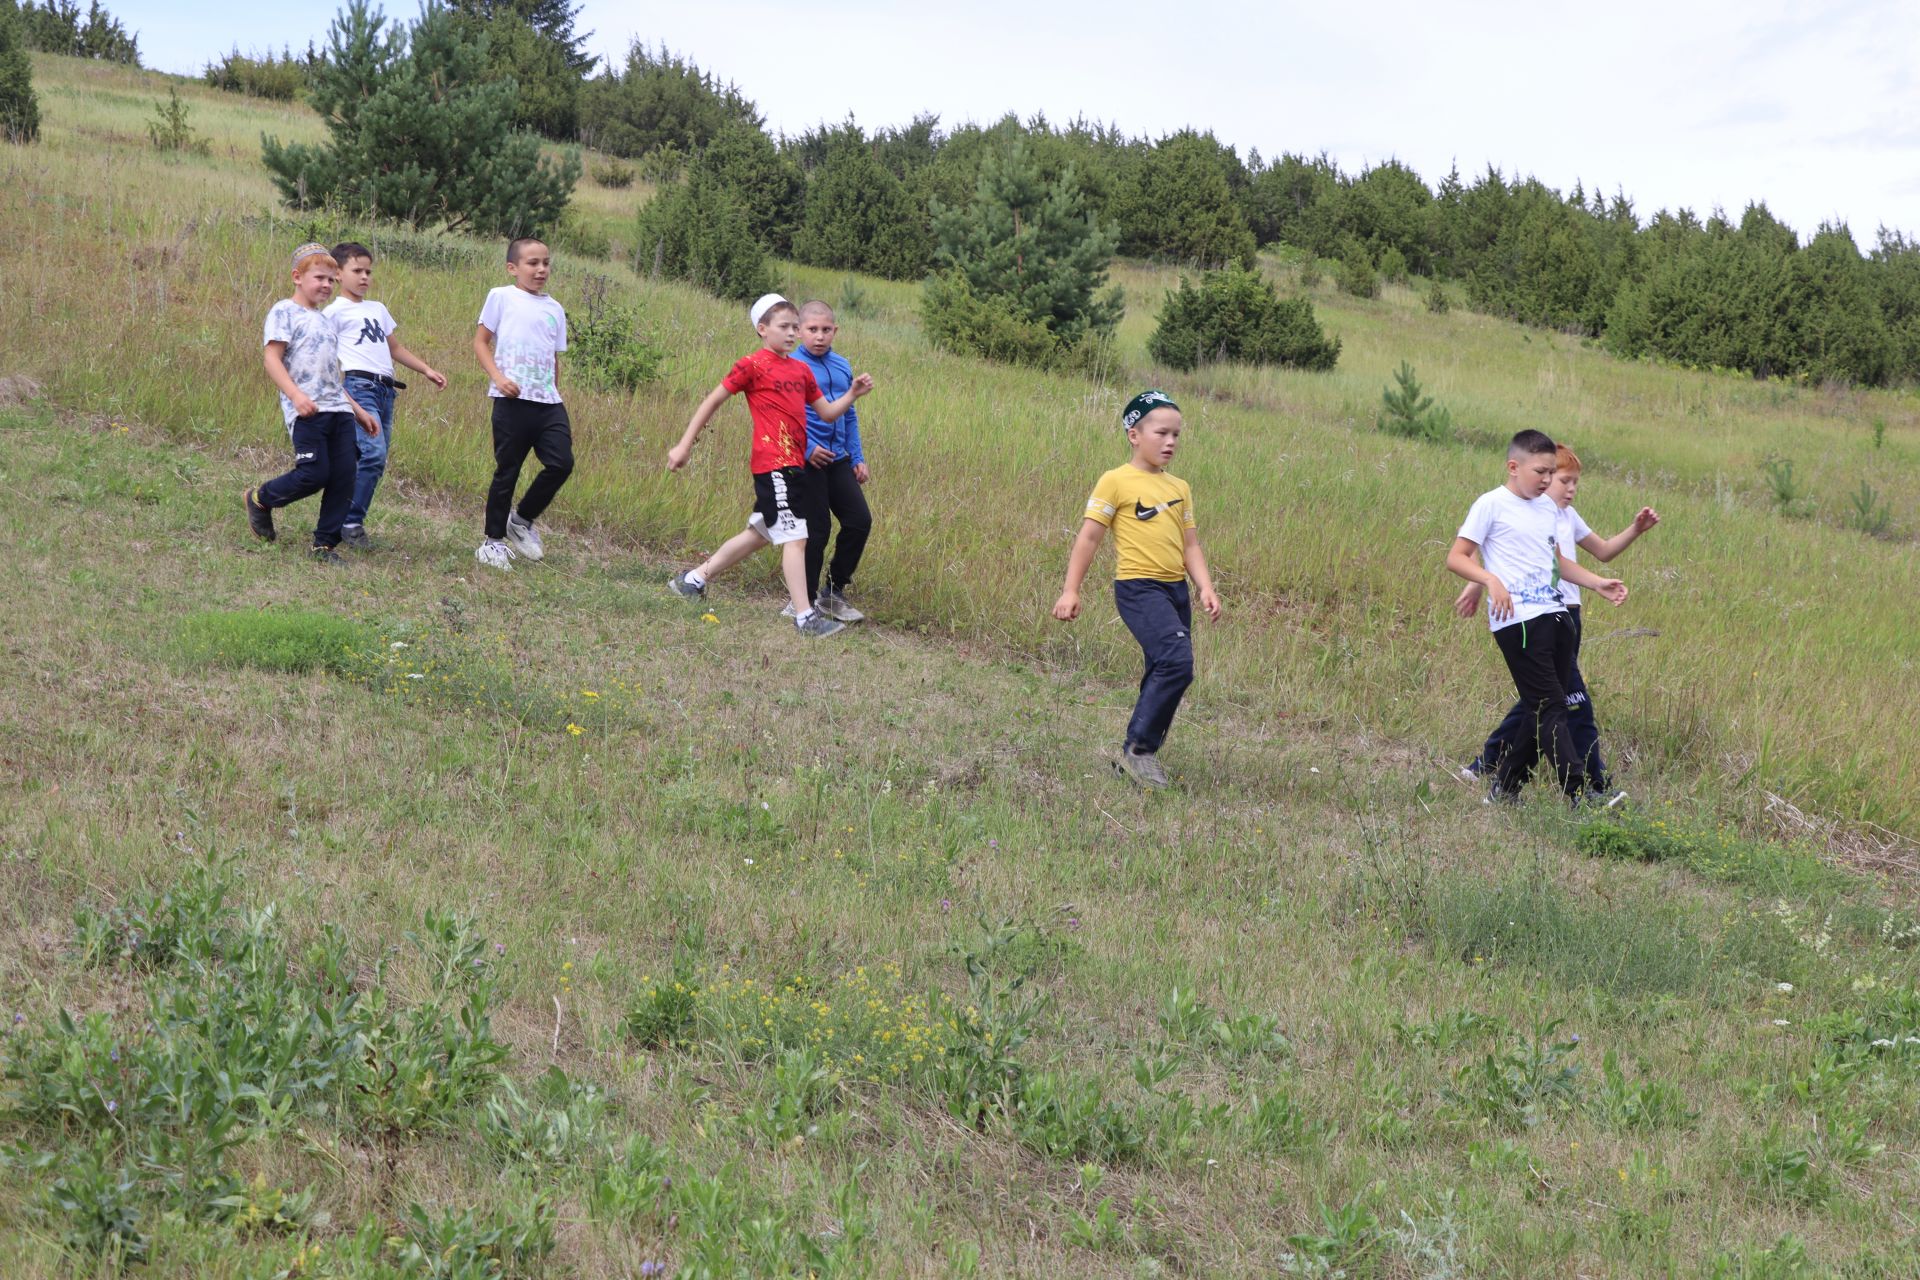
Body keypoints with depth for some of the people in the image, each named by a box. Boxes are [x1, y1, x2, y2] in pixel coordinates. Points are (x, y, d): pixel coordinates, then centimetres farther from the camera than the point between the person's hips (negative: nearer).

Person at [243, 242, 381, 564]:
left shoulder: (325, 320, 24)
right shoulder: (284, 312, 0)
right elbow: (271, 357, -10)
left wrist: (358, 411, 27)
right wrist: (296, 395, -23)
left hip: (338, 409, 8)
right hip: (307, 411, -8)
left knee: (344, 477, -1)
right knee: (314, 474, -13)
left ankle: (325, 544, 8)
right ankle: (259, 499, 13)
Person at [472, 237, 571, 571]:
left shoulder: (555, 309, 15)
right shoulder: (501, 297, 2)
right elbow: (480, 342, 1)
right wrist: (498, 377, -12)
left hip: (549, 402, 4)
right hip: (513, 400, -4)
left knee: (561, 463, -9)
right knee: (507, 471, 1)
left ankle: (521, 520, 13)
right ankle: (493, 541, 15)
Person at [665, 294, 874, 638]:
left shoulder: (801, 370, 16)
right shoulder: (752, 365, -6)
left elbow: (827, 413, 18)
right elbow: (712, 402, -2)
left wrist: (852, 394, 0)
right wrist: (685, 445, -3)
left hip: (795, 464, 9)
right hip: (773, 464, -9)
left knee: (760, 534, 18)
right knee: (795, 537, -10)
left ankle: (694, 579, 31)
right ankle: (805, 616, -8)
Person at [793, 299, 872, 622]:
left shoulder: (843, 367, 11)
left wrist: (858, 458, 15)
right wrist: (807, 448, -20)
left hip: (838, 460, 6)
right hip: (808, 461, -6)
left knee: (860, 521, 3)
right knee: (816, 530, -3)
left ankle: (834, 591, 19)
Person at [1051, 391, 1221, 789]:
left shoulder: (1180, 488, 14)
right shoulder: (1116, 482, -4)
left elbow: (1189, 546, 16)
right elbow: (1089, 537, -4)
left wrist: (1206, 588, 2)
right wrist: (1071, 590, -8)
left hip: (1176, 590, 7)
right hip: (1139, 588, -7)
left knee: (1164, 674, 10)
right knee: (1177, 661, -23)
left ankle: (1138, 757, 23)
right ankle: (1138, 748, -12)